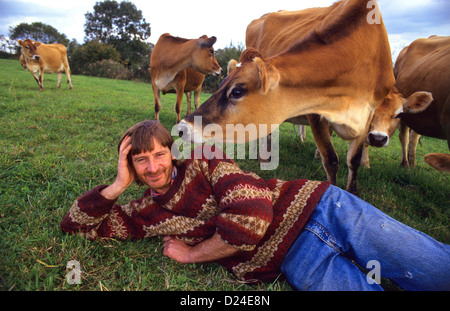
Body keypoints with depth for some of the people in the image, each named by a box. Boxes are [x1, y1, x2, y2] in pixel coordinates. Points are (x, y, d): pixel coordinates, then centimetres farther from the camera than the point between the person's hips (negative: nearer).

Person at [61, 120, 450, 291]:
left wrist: (191, 255, -4)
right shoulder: (144, 215, 8)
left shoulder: (204, 159, -2)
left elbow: (250, 217, -14)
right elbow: (74, 222, 11)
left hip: (313, 205, 0)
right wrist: (119, 184, -3)